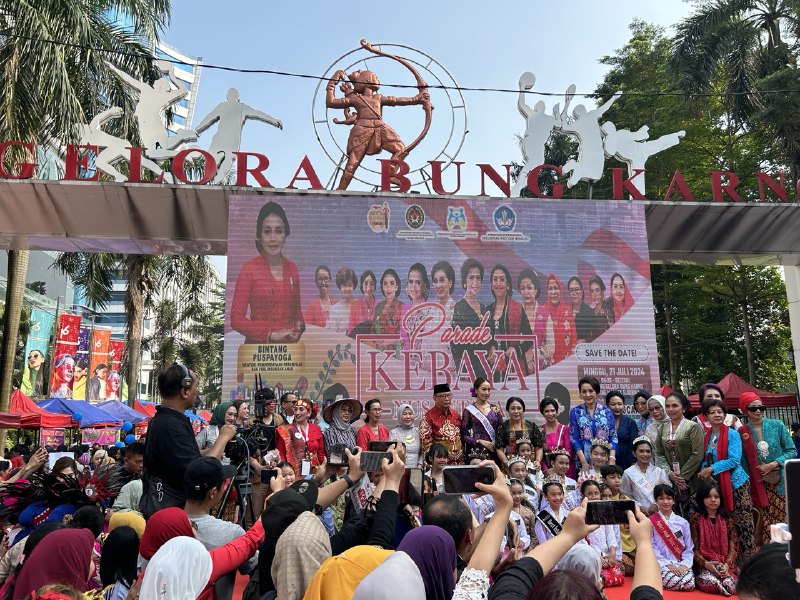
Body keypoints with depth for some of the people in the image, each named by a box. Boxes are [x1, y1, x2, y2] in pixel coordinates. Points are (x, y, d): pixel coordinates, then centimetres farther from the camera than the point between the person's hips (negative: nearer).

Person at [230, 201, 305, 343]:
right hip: (258, 344, -3)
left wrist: (298, 328, -6)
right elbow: (236, 319, -9)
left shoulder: (292, 268, 3)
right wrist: (271, 334, -16)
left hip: (288, 343, 4)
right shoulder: (249, 268, -9)